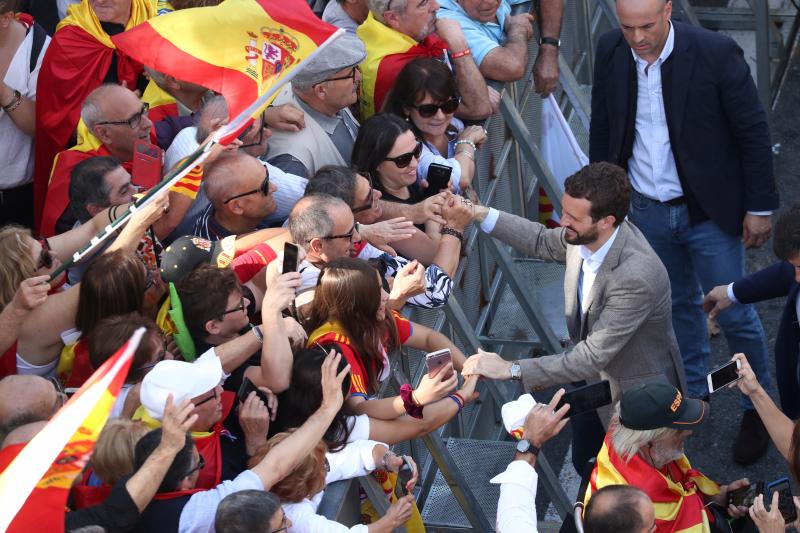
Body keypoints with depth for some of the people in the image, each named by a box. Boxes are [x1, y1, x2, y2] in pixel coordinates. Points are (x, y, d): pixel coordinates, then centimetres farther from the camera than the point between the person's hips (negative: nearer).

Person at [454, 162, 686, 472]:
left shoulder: (636, 277, -41)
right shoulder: (587, 235, -17)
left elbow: (592, 357, -37)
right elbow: (543, 242, 7)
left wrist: (511, 370, -34)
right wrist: (479, 214, -4)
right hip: (594, 380, 8)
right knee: (585, 465, 28)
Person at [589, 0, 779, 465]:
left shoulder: (716, 53, -22)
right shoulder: (610, 52, -9)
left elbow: (753, 132, -13)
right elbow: (603, 127, 7)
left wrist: (760, 206, -10)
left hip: (709, 211, -4)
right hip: (647, 210, 4)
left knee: (734, 314, 3)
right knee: (680, 305, 22)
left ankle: (758, 408, 23)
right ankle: (693, 390, 42)